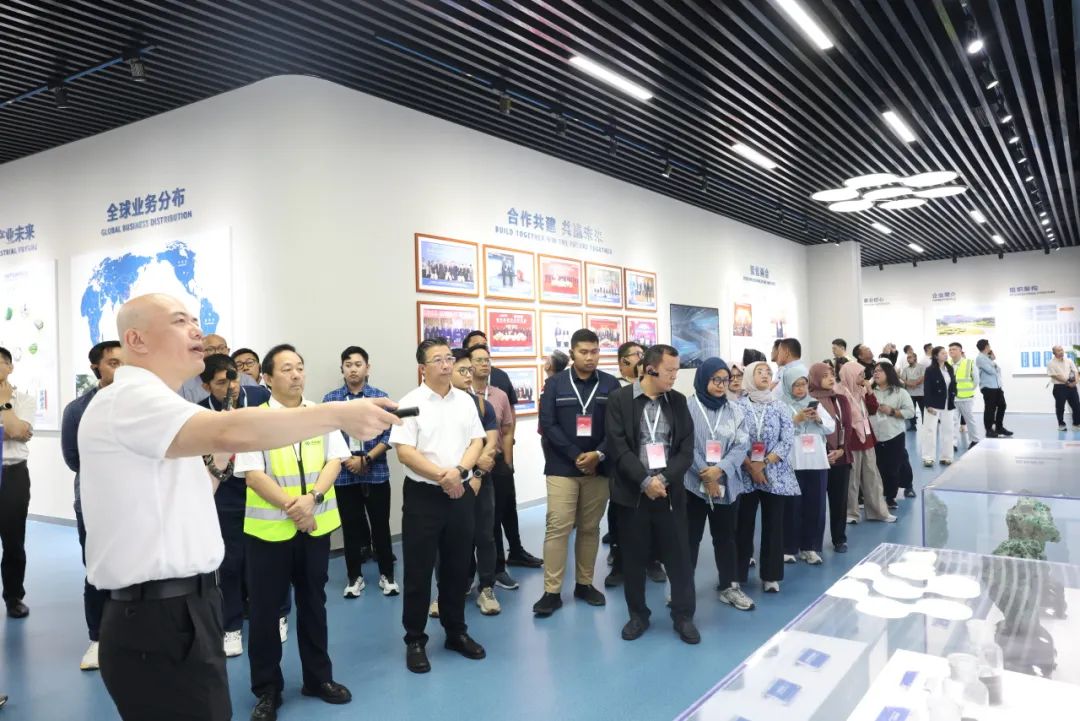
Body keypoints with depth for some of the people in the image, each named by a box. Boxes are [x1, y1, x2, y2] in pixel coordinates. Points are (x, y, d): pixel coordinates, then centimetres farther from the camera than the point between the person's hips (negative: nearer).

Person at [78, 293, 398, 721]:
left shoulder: (147, 401, 17)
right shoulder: (130, 398, -16)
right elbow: (232, 431, -36)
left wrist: (215, 464, 5)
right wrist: (340, 414, -32)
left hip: (179, 611, 10)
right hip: (160, 622, -10)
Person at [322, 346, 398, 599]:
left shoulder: (380, 397, -1)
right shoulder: (330, 399, 2)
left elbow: (388, 436, -4)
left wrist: (365, 459, -13)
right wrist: (346, 460, -11)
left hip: (376, 473, -1)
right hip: (343, 474, 1)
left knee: (381, 525, 7)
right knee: (351, 527, 11)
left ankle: (387, 575, 22)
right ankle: (354, 577, 26)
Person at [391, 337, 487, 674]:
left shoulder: (465, 400, 7)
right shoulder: (411, 403, -7)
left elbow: (477, 442, 5)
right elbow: (404, 452, -14)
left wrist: (457, 471, -12)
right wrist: (441, 476, -16)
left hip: (461, 493, 4)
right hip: (423, 495, -4)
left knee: (457, 567, 14)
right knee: (418, 571, 4)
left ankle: (456, 632, 30)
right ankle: (415, 640, 19)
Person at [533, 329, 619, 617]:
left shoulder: (611, 385, 4)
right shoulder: (555, 384, 2)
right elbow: (548, 424, -5)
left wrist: (598, 454, -14)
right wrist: (576, 455, -13)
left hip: (598, 468, 2)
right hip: (562, 468, -1)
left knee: (590, 528, 10)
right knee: (557, 528, -4)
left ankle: (584, 583, 23)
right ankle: (552, 591, 3)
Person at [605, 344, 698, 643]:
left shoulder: (678, 401, 6)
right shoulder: (619, 399, -4)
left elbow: (686, 449, 1)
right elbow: (618, 447, -10)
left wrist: (664, 479, -12)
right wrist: (645, 480, -18)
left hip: (670, 492, 2)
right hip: (632, 492, -2)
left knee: (679, 556, 8)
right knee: (633, 558, 9)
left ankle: (683, 615, 25)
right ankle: (638, 615, 27)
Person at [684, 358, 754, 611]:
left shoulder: (735, 410, 6)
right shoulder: (688, 407, -7)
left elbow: (742, 445, -1)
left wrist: (720, 470, -15)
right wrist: (705, 476, -13)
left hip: (727, 484, 3)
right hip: (693, 483, -3)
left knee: (725, 536, 13)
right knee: (690, 537, 5)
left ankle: (729, 586, 25)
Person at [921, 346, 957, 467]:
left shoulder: (950, 368, 9)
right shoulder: (930, 370, -9)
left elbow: (953, 384, 14)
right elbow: (927, 389, -13)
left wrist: (953, 400, 5)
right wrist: (928, 405, -18)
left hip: (948, 405, 6)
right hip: (934, 405, -6)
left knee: (948, 430, 11)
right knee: (930, 430, -4)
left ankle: (946, 457, 20)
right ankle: (928, 458, 0)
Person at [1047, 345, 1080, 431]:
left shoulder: (1069, 360, 10)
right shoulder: (1051, 363, -5)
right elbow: (1055, 376, -11)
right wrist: (1067, 382, -16)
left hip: (1071, 386, 4)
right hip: (1059, 387, -4)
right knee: (1060, 407, 1)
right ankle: (1061, 424, 14)